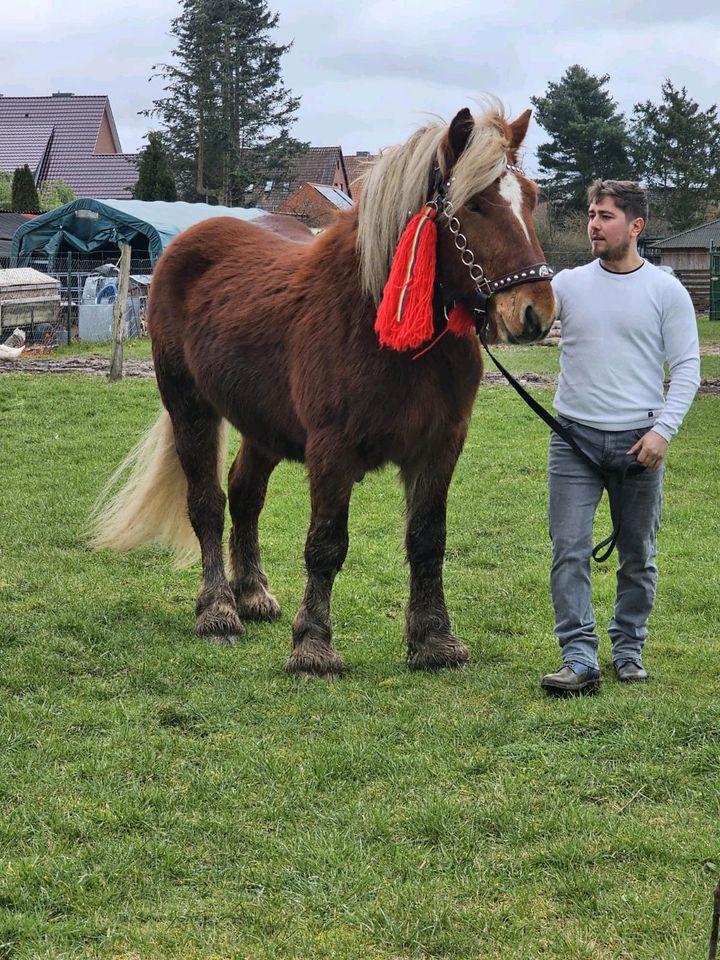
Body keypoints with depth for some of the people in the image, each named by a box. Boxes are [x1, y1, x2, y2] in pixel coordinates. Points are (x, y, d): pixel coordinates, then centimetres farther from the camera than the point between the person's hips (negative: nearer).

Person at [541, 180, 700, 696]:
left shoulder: (667, 291, 0)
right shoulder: (569, 284, 5)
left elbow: (687, 368, -2)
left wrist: (663, 429, -13)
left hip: (639, 443, -1)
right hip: (575, 440, 1)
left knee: (638, 556, 10)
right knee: (569, 552, -7)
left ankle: (629, 650, 24)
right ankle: (580, 658, -6)